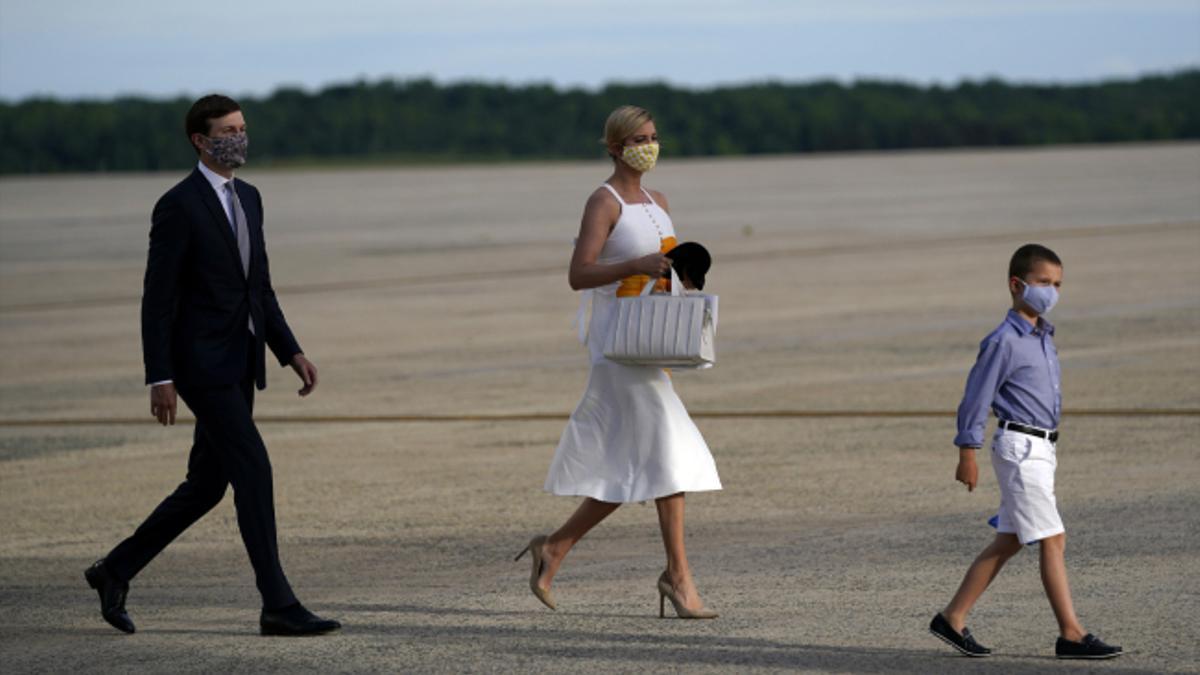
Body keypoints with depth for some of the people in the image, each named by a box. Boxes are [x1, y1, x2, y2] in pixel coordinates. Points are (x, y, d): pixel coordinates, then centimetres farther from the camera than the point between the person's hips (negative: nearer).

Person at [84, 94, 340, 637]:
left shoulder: (248, 199, 14)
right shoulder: (178, 206, -11)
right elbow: (157, 298, -12)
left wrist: (291, 352, 11)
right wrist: (159, 378, -16)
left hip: (240, 365, 9)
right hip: (200, 363, -9)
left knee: (207, 485, 11)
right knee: (253, 470, -13)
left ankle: (116, 571, 26)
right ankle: (279, 606, -11)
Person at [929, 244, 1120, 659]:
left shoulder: (1044, 336, 15)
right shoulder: (1004, 341, -13)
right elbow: (976, 397, -12)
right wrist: (967, 454, -12)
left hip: (1041, 449, 9)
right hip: (1019, 448, -9)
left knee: (1008, 542, 11)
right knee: (1052, 540, -9)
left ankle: (952, 619, 17)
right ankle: (1071, 635, -8)